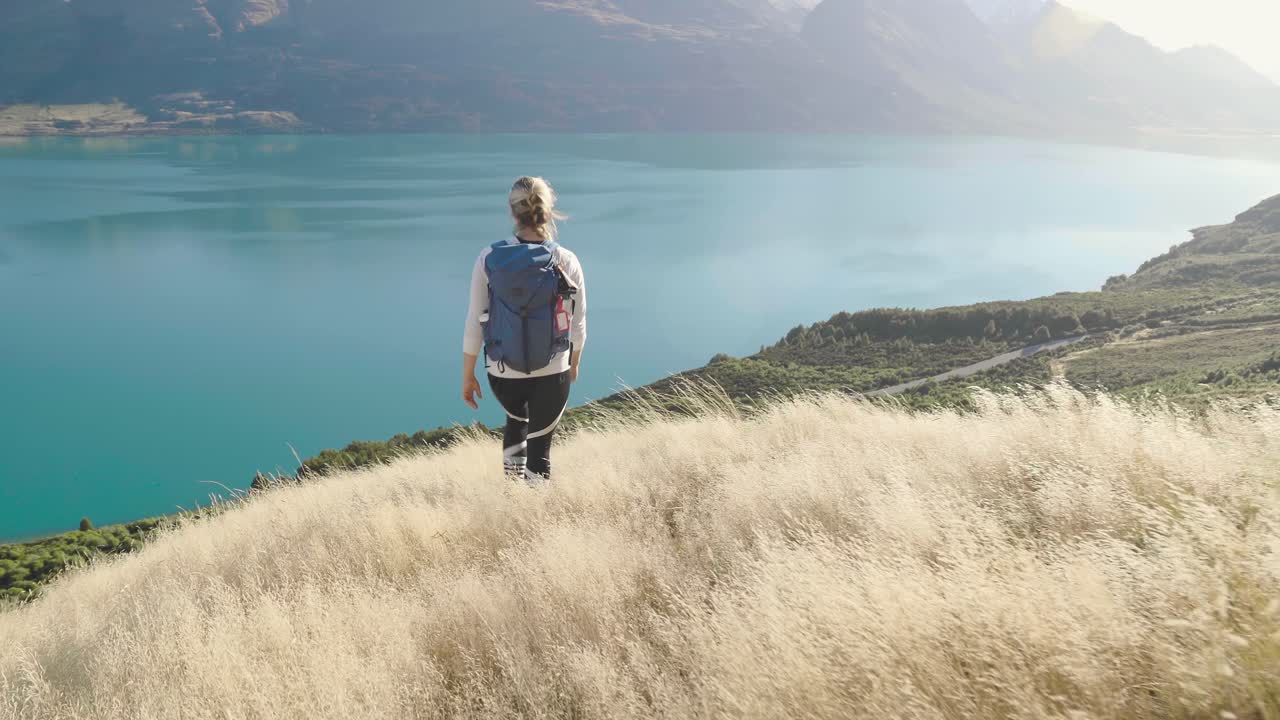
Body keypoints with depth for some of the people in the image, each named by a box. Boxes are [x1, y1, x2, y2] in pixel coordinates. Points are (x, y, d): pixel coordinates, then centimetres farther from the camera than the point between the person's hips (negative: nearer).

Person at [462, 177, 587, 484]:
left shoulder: (489, 259, -11)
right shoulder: (567, 262, -10)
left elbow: (475, 324, -7)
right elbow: (578, 326, -1)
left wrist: (468, 376, 5)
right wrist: (574, 364, 18)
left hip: (503, 373, 2)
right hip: (552, 373, -1)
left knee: (517, 420, 32)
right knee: (540, 445, 13)